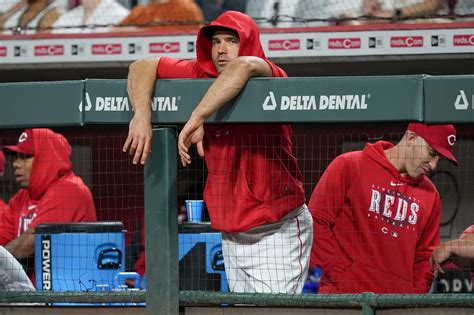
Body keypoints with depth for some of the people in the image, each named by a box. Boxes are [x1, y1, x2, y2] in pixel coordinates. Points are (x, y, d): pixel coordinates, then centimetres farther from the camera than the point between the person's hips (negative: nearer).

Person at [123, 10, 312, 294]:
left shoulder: (271, 78, -13)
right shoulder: (202, 74, 4)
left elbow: (243, 66, -36)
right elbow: (142, 67, 4)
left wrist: (197, 118, -39)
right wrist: (142, 116, -13)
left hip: (278, 231, -6)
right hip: (231, 235, 6)